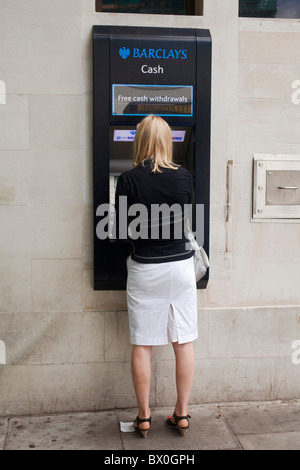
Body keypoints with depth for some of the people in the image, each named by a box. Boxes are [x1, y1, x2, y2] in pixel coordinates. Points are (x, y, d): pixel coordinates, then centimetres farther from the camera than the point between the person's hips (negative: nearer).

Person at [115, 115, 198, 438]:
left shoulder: (128, 180, -10)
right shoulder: (184, 178, -4)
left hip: (144, 269, -1)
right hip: (180, 266, 2)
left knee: (142, 345, 9)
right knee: (183, 343, 11)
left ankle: (143, 417, 19)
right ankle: (182, 414, 21)